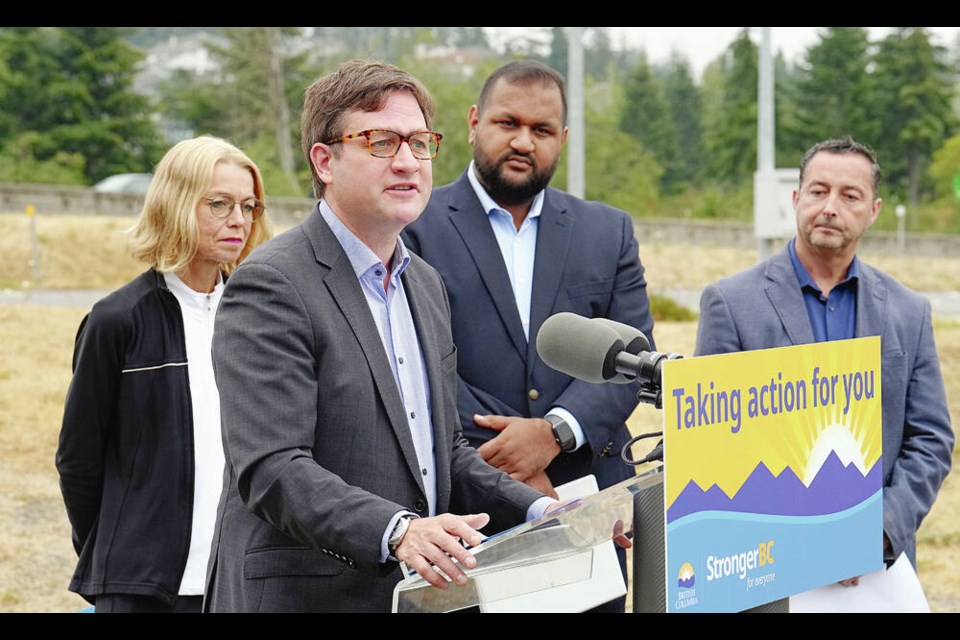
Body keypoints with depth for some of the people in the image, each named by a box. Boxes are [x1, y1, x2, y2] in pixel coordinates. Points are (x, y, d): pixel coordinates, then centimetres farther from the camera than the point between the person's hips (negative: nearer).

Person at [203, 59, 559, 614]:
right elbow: (271, 469, -21)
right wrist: (397, 532, -33)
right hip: (305, 594, -7)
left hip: (424, 590, 7)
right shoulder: (270, 286, -12)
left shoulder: (426, 284, 14)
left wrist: (537, 510, 4)